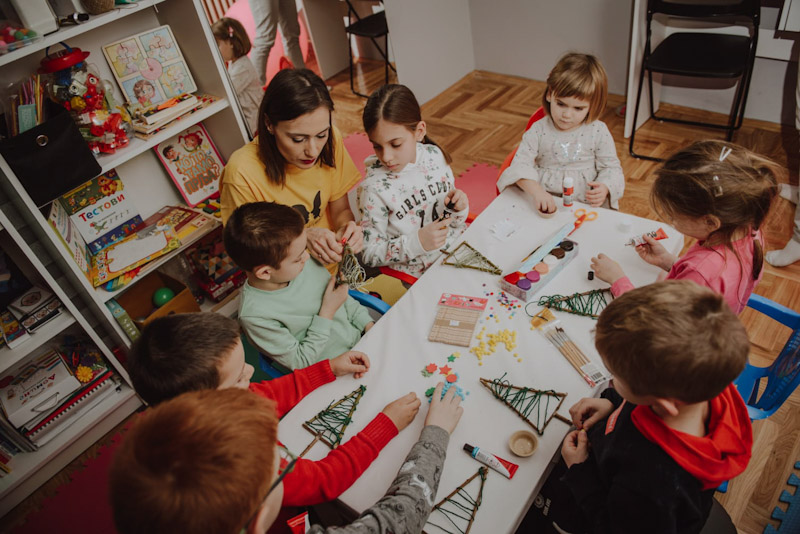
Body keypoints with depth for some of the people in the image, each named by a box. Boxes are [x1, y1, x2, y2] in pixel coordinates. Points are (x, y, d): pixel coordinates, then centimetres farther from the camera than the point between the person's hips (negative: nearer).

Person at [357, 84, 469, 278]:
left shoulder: (434, 156, -2)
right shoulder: (374, 187, -18)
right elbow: (369, 254, -14)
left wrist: (459, 207, -12)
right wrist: (417, 242, -26)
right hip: (421, 273, -7)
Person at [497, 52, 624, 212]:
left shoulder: (598, 131, 1)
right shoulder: (538, 130, -1)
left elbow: (611, 167, 8)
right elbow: (520, 164, -10)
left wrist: (604, 188, -15)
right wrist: (536, 191, -29)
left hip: (586, 204, 3)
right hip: (544, 204, -2)